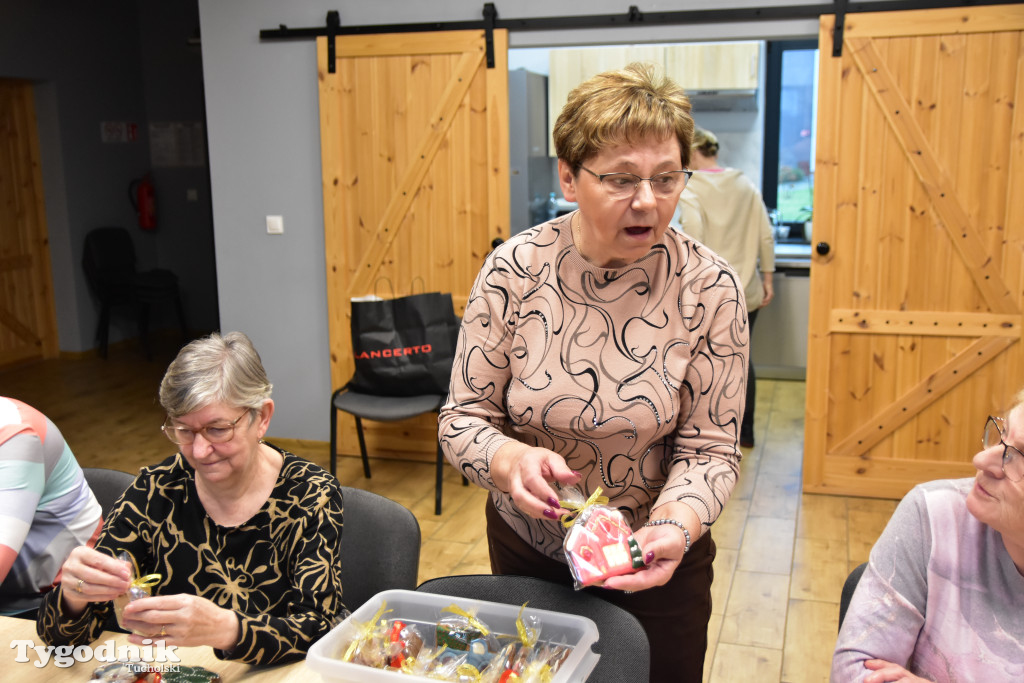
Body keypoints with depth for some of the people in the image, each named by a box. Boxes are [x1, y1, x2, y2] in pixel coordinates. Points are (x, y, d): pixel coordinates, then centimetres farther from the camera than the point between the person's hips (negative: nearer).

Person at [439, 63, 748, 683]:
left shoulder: (709, 289, -18)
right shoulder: (513, 271, -16)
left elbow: (709, 446, -13)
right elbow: (463, 416, -11)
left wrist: (676, 525, -32)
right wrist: (510, 459, -32)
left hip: (655, 563, -1)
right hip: (527, 547, 1)